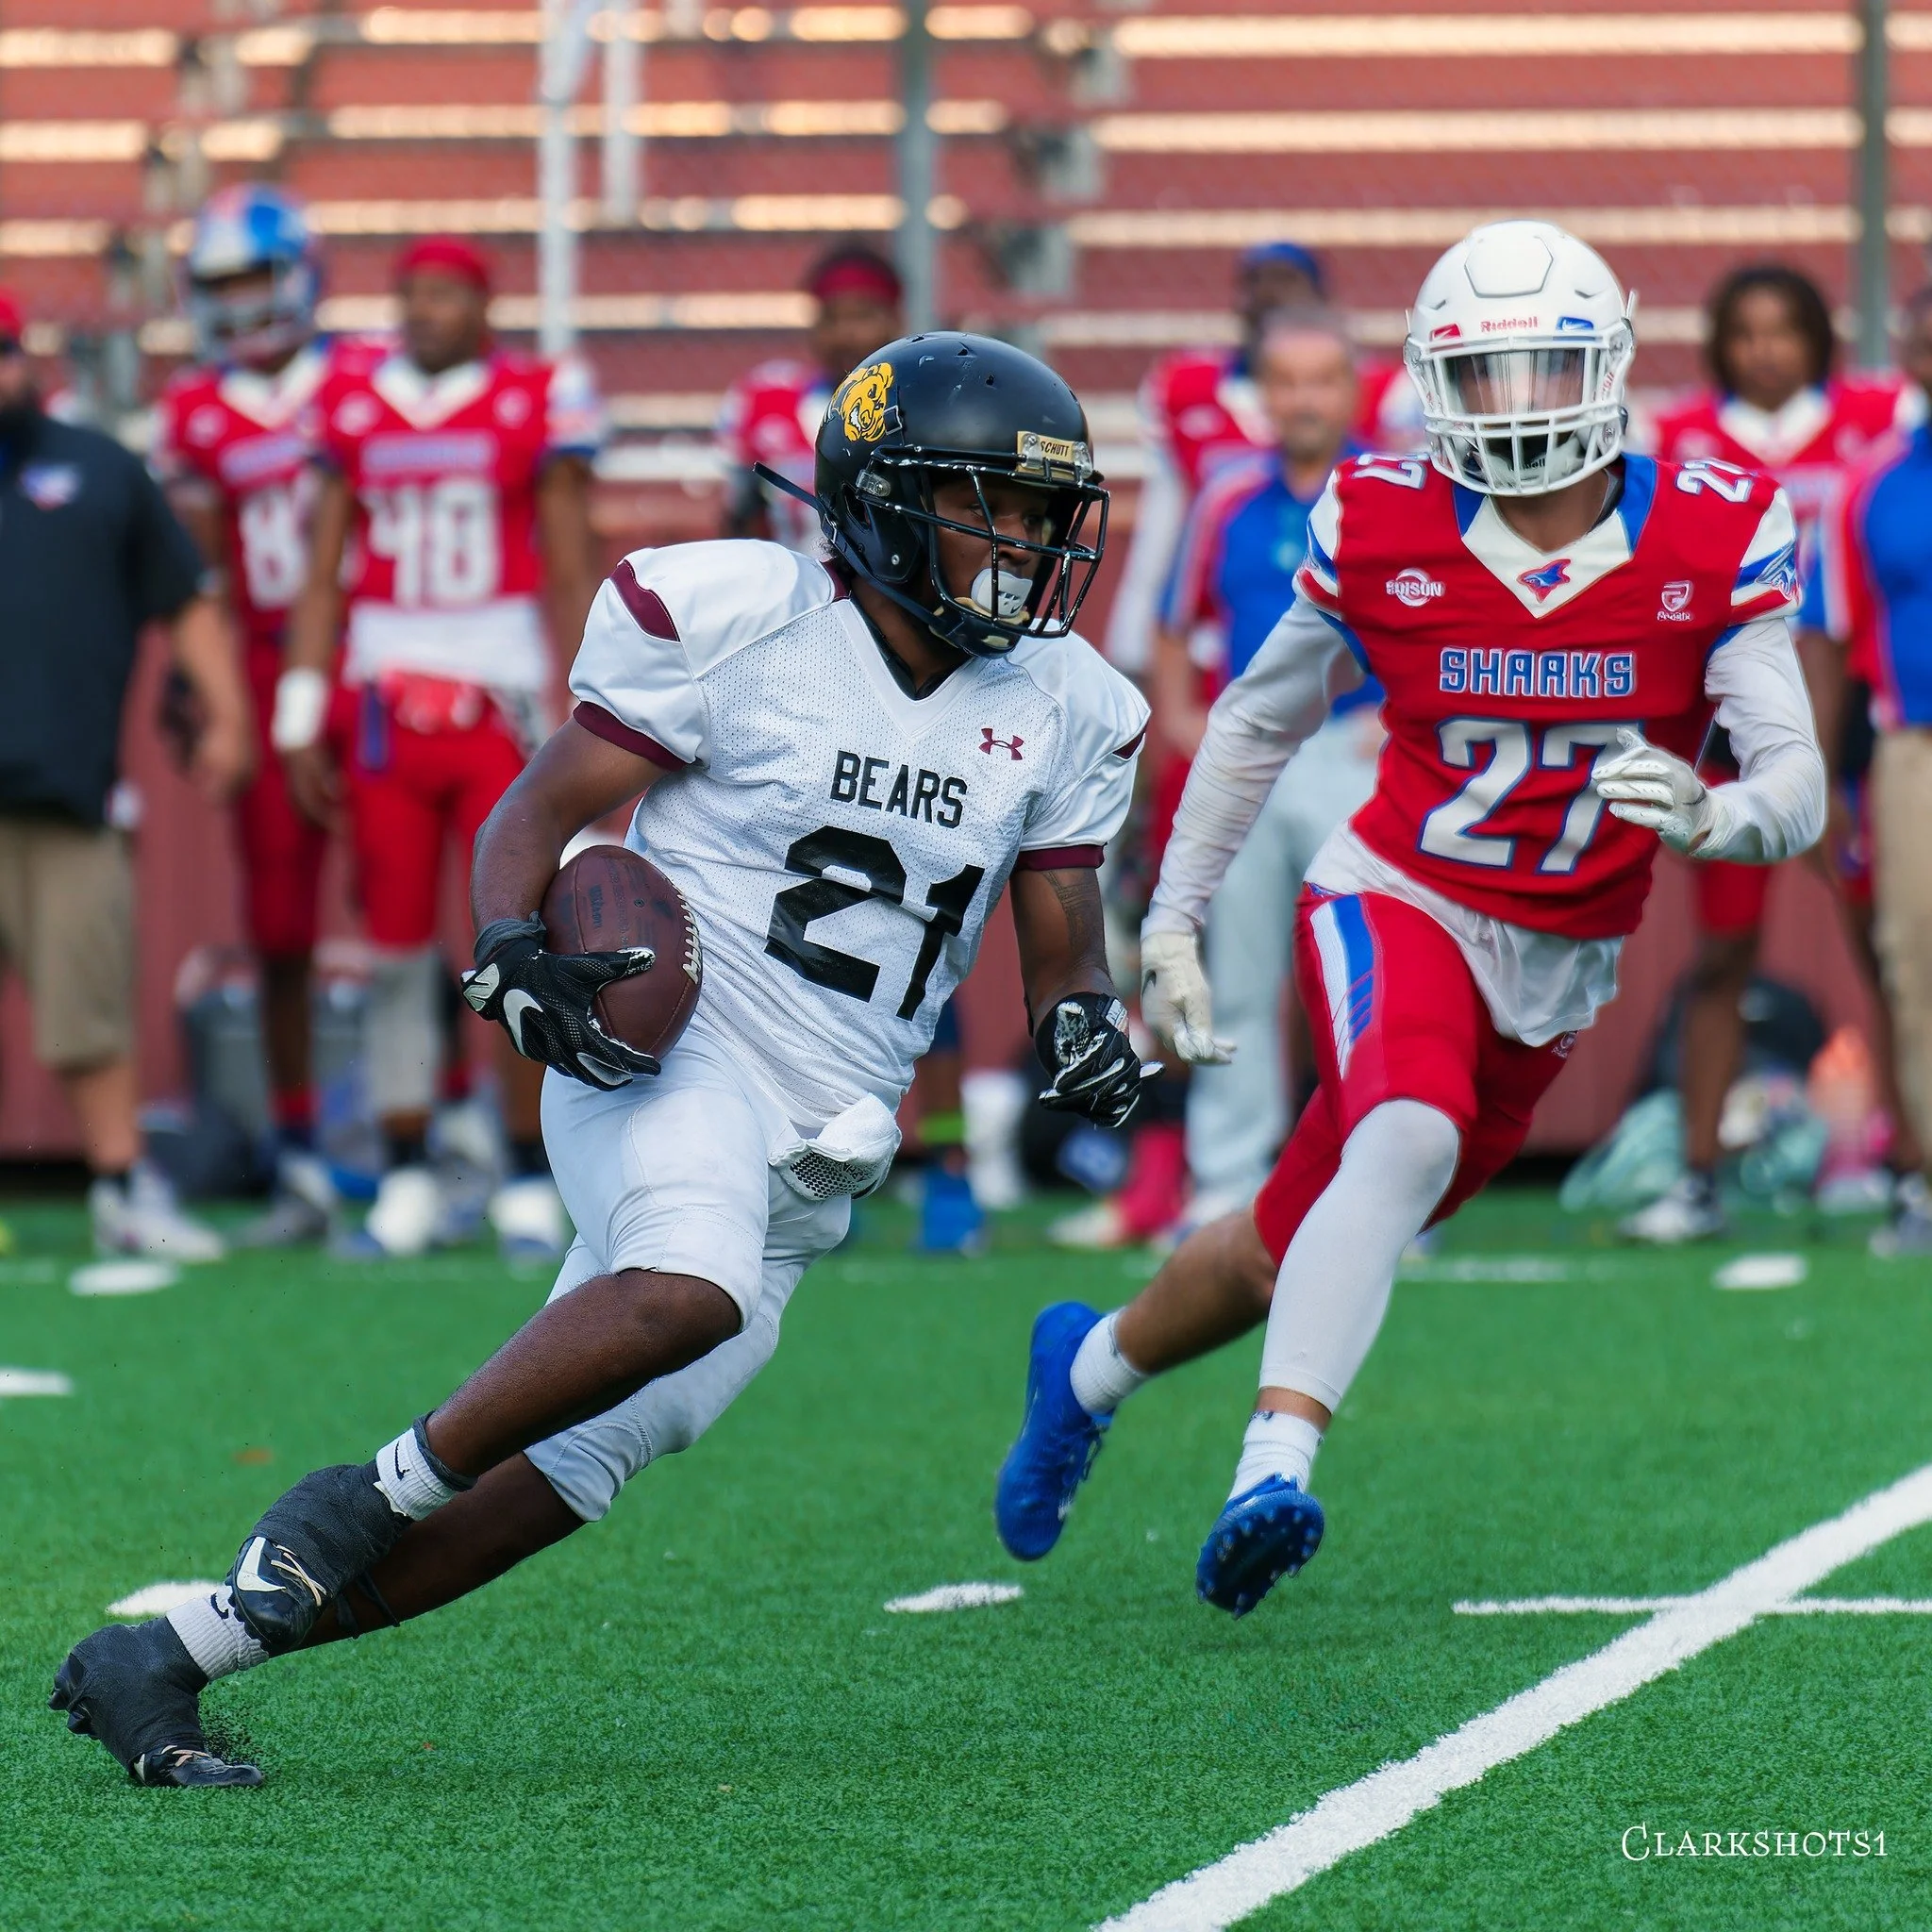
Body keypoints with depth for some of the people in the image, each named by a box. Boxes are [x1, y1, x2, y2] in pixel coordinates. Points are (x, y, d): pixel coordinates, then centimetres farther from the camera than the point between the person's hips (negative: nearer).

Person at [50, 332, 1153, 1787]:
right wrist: (515, 951, -20)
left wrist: (1085, 1021, -6)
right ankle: (382, 1490, -18)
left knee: (557, 1477, -1)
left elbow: (1063, 949, 17)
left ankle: (164, 1662, 7)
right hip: (671, 1053, -6)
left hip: (808, 1168, 6)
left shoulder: (1058, 710, 11)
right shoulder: (742, 619, -5)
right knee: (688, 1291, -38)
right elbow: (539, 811, -1)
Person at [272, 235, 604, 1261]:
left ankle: (530, 1187, 3)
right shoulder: (353, 407, 8)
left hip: (502, 711, -3)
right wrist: (302, 720, 7)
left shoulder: (537, 403, 0)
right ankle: (406, 1187, 13)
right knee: (396, 955, 5)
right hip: (385, 707, 3)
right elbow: (323, 576, 12)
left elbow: (571, 579, 2)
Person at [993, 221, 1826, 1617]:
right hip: (1400, 905, -2)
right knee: (1410, 1140, -33)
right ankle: (1275, 1470, -39)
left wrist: (1708, 815, -39)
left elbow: (1796, 788, -15)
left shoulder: (1711, 542, -12)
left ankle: (1092, 1365, 39)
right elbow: (1259, 722, 6)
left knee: (1305, 1244, 12)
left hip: (1560, 966, 2)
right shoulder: (1384, 529, -11)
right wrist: (1172, 924, 5)